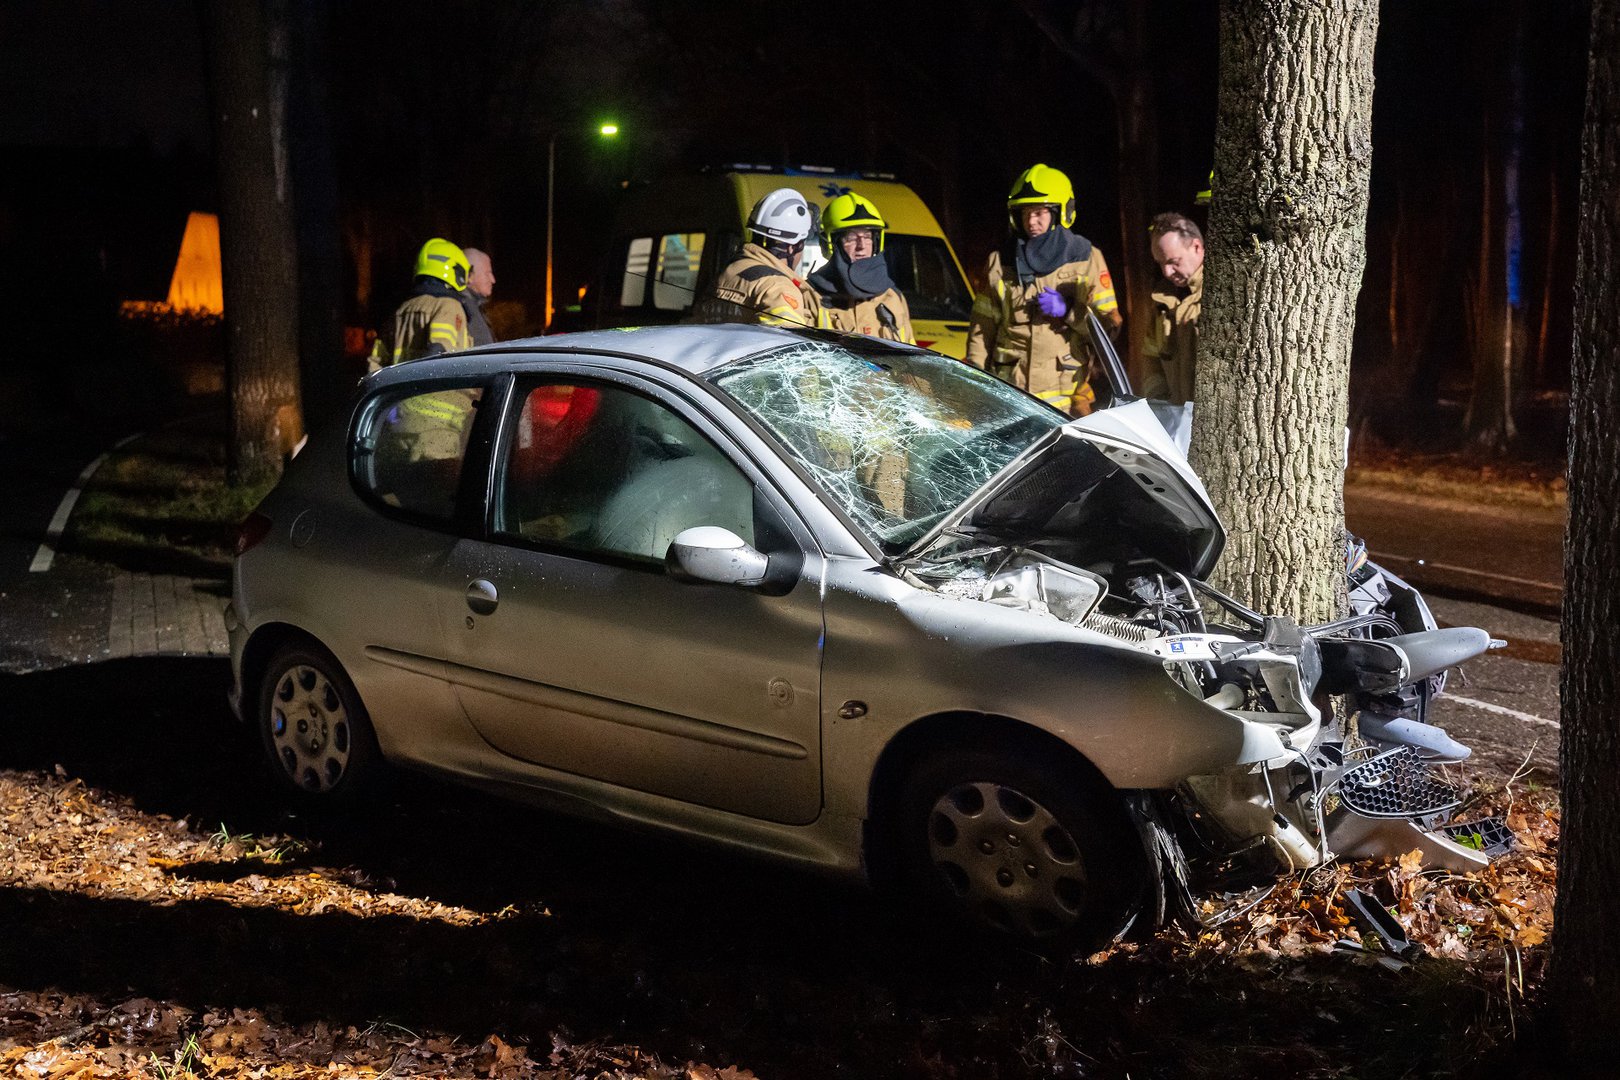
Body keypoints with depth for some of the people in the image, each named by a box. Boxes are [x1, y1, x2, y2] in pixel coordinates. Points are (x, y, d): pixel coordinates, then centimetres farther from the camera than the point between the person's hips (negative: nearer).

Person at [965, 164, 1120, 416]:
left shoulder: (1086, 258, 9)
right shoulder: (1000, 262, 15)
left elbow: (1108, 323, 6)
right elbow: (983, 325, 14)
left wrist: (1067, 311, -10)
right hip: (1008, 388, 1)